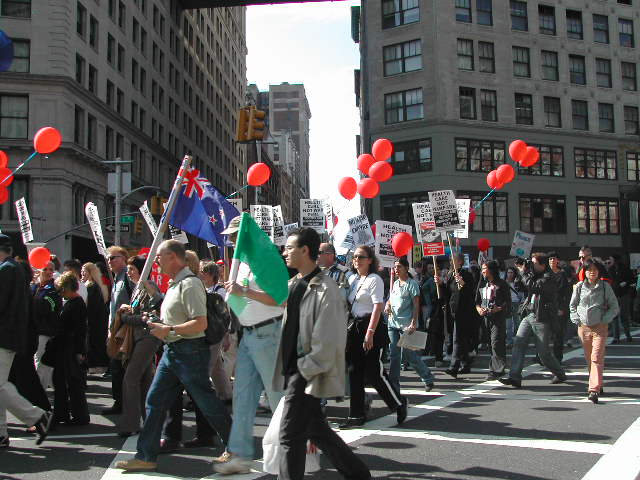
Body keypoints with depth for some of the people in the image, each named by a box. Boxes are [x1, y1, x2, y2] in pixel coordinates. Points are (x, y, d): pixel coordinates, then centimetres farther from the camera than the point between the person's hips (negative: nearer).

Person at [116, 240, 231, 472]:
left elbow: (200, 323, -25)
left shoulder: (189, 283, -17)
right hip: (171, 351, 10)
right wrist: (157, 320, 12)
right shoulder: (174, 284, 15)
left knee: (207, 403, 1)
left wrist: (168, 330, -22)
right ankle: (146, 457, 17)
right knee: (155, 400, 9)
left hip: (189, 351, -10)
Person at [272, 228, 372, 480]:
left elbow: (327, 341, -20)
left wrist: (304, 370, -17)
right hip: (293, 369, 9)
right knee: (317, 429, 17)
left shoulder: (324, 289, -18)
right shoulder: (294, 284, 10)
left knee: (291, 435, -3)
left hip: (307, 372, -9)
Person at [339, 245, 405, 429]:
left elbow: (377, 307, -14)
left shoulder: (374, 279, -8)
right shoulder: (352, 279, 13)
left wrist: (370, 333, -21)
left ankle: (399, 403, 16)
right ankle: (356, 415, 13)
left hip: (370, 326, -7)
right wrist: (349, 329, 9)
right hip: (353, 328, 7)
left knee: (373, 372, -6)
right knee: (355, 372, 7)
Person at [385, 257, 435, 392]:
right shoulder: (395, 283, 14)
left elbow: (416, 304, -11)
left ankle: (428, 379, 15)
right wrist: (387, 305, 1)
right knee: (393, 354, 5)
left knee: (408, 354, -4)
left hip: (406, 325, -7)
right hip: (393, 324, 7)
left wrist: (413, 323, -20)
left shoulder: (412, 283, -7)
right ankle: (394, 384, 11)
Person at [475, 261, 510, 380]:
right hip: (486, 317, 6)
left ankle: (495, 370, -7)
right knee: (492, 344, 9)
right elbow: (477, 301, 19)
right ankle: (499, 369, 17)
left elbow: (508, 301, -4)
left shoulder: (501, 284, -1)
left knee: (496, 343, -11)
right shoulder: (482, 284, 16)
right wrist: (479, 309, -1)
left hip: (499, 317, -6)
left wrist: (498, 309, -18)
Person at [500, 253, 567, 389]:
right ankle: (515, 377, -9)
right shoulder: (534, 276, 14)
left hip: (541, 319, -7)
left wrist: (524, 271, -10)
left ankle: (560, 374, 25)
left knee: (543, 352, 1)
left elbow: (532, 285, -24)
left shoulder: (548, 278, -12)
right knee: (518, 343, -7)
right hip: (528, 316, 7)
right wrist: (523, 270, 8)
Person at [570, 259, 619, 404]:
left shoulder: (605, 286, -1)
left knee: (596, 358, -13)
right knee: (589, 358, 11)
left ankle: (594, 389, -18)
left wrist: (604, 320, -8)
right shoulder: (579, 286, 5)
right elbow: (572, 305, 16)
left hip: (600, 327, -3)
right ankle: (597, 385, 27)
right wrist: (576, 320, 3)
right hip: (583, 327, 3)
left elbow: (614, 307, 3)